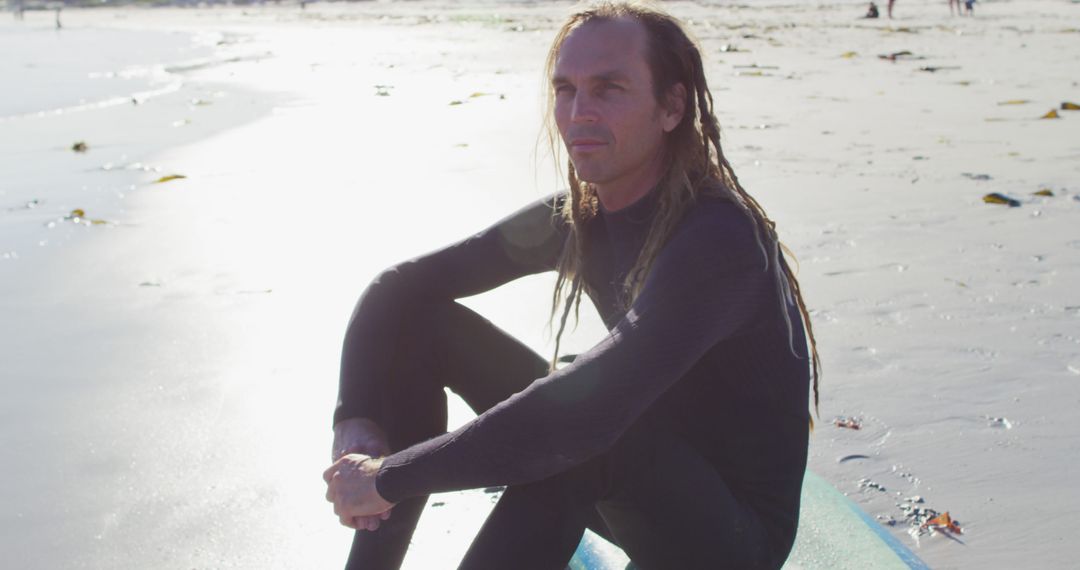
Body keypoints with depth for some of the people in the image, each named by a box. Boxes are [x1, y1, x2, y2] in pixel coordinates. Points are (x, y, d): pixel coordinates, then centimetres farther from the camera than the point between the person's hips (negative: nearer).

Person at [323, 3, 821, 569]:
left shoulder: (721, 240, -28)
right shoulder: (576, 218, -4)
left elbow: (587, 414, -40)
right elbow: (399, 286, -1)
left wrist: (391, 477, -32)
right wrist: (356, 421, -17)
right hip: (632, 484, 7)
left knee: (572, 430, -39)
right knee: (418, 322, -4)